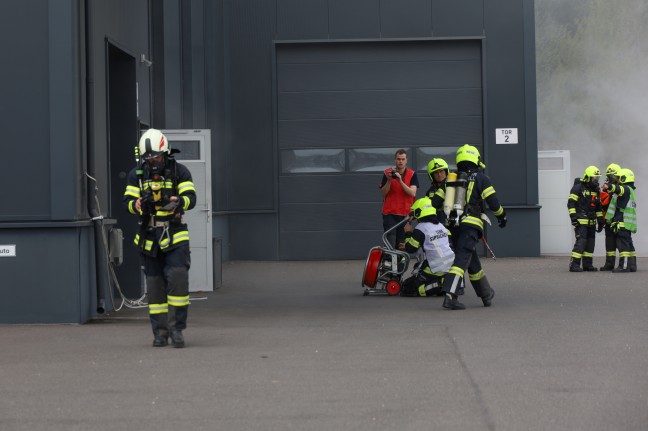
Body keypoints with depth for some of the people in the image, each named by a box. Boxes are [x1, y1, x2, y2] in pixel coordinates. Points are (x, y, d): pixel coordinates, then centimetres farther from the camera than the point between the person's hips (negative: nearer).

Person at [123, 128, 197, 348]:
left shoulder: (179, 171, 0)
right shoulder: (136, 174, 6)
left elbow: (190, 197, -8)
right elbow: (128, 201, 1)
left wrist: (178, 201, -30)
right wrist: (137, 204, -23)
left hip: (175, 235, -2)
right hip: (149, 237, 2)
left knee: (177, 278, -15)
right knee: (155, 284, 6)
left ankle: (177, 328, -8)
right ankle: (160, 332, 13)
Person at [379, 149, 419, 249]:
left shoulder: (412, 174, 2)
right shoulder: (387, 173, 3)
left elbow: (413, 193, -11)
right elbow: (383, 193, 1)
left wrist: (400, 181, -21)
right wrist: (389, 181, -14)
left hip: (405, 214, 1)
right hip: (389, 214, -1)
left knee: (402, 246, 3)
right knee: (390, 245, -10)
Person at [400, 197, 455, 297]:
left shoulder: (420, 229, -12)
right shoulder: (440, 226, 13)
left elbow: (410, 250, -7)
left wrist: (408, 233, 9)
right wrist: (408, 245, 34)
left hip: (435, 271, -8)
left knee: (406, 289, 1)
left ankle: (439, 285, -16)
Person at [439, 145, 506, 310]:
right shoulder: (481, 178, 2)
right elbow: (493, 202, -2)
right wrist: (501, 216, 15)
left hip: (453, 225, 6)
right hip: (470, 224, -6)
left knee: (473, 262, 18)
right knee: (461, 260, -14)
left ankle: (487, 295, 30)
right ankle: (450, 296, -28)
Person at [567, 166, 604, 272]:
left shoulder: (595, 190, 17)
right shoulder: (578, 188, -6)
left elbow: (598, 207, 23)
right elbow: (571, 203, -11)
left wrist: (600, 220, 20)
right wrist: (573, 217, -18)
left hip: (591, 222, 8)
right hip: (581, 221, -8)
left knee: (590, 242, 9)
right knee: (581, 241, -15)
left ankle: (587, 264, 17)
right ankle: (574, 265, -16)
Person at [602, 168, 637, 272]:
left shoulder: (626, 189, -10)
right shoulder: (630, 190, 24)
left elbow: (619, 189, -33)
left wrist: (609, 187, -51)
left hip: (623, 223, -10)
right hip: (628, 224, 10)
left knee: (623, 244, -12)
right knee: (629, 244, 13)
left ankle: (624, 266, -16)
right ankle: (632, 265, 15)